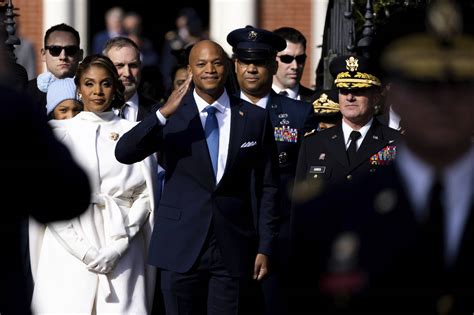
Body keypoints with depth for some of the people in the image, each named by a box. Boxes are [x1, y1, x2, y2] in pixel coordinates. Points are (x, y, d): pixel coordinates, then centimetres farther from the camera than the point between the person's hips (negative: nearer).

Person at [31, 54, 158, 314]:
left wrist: (117, 246, -8)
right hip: (69, 251, 0)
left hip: (121, 252, 0)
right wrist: (85, 251, -8)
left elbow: (144, 196, 5)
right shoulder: (58, 132, 9)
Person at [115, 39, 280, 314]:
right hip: (181, 248, 0)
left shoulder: (255, 118, 4)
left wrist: (265, 248, 3)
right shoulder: (170, 116, 1)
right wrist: (164, 114, -25)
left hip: (232, 249, 1)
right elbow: (124, 154, -13)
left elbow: (267, 188, 7)